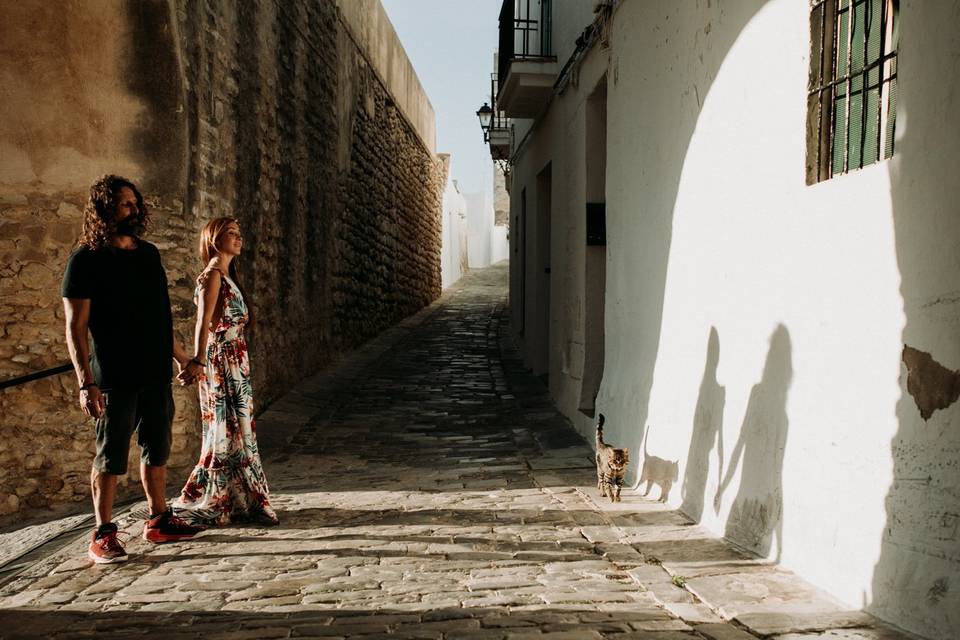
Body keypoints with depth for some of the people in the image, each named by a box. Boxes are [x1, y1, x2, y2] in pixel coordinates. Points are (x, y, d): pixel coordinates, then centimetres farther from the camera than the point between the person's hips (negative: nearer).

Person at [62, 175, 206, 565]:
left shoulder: (148, 253, 11)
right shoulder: (86, 260, -8)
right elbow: (75, 327, -12)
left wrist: (181, 356, 22)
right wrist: (86, 383, -18)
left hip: (156, 373, 6)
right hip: (115, 377, -6)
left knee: (157, 449, 13)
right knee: (110, 456, 2)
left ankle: (159, 521, 26)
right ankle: (102, 536, 12)